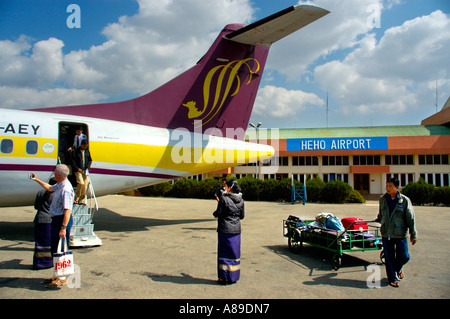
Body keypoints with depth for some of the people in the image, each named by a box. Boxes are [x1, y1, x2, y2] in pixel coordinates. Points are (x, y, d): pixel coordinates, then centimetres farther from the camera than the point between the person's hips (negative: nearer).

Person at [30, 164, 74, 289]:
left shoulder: (66, 189, -23)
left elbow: (68, 210, -28)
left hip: (62, 220, -11)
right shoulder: (59, 185, 9)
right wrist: (36, 180, 40)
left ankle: (62, 278, 7)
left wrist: (63, 228, -31)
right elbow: (49, 188, 34)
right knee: (54, 248, 19)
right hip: (56, 219, 11)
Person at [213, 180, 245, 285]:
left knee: (224, 252, 5)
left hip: (225, 230, -4)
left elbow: (218, 213, -12)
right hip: (236, 230, 5)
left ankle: (224, 277, 10)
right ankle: (233, 277, 20)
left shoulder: (224, 198, -13)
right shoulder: (241, 200, 3)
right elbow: (242, 216, 8)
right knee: (235, 253, 13)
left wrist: (214, 213, 10)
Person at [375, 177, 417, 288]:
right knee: (389, 257, 5)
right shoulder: (382, 199, 4)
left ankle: (398, 268, 36)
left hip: (401, 234, -2)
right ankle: (393, 278, 22)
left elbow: (410, 218, -2)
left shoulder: (404, 200, -5)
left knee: (404, 256, 3)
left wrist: (413, 234, -1)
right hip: (386, 233, 2)